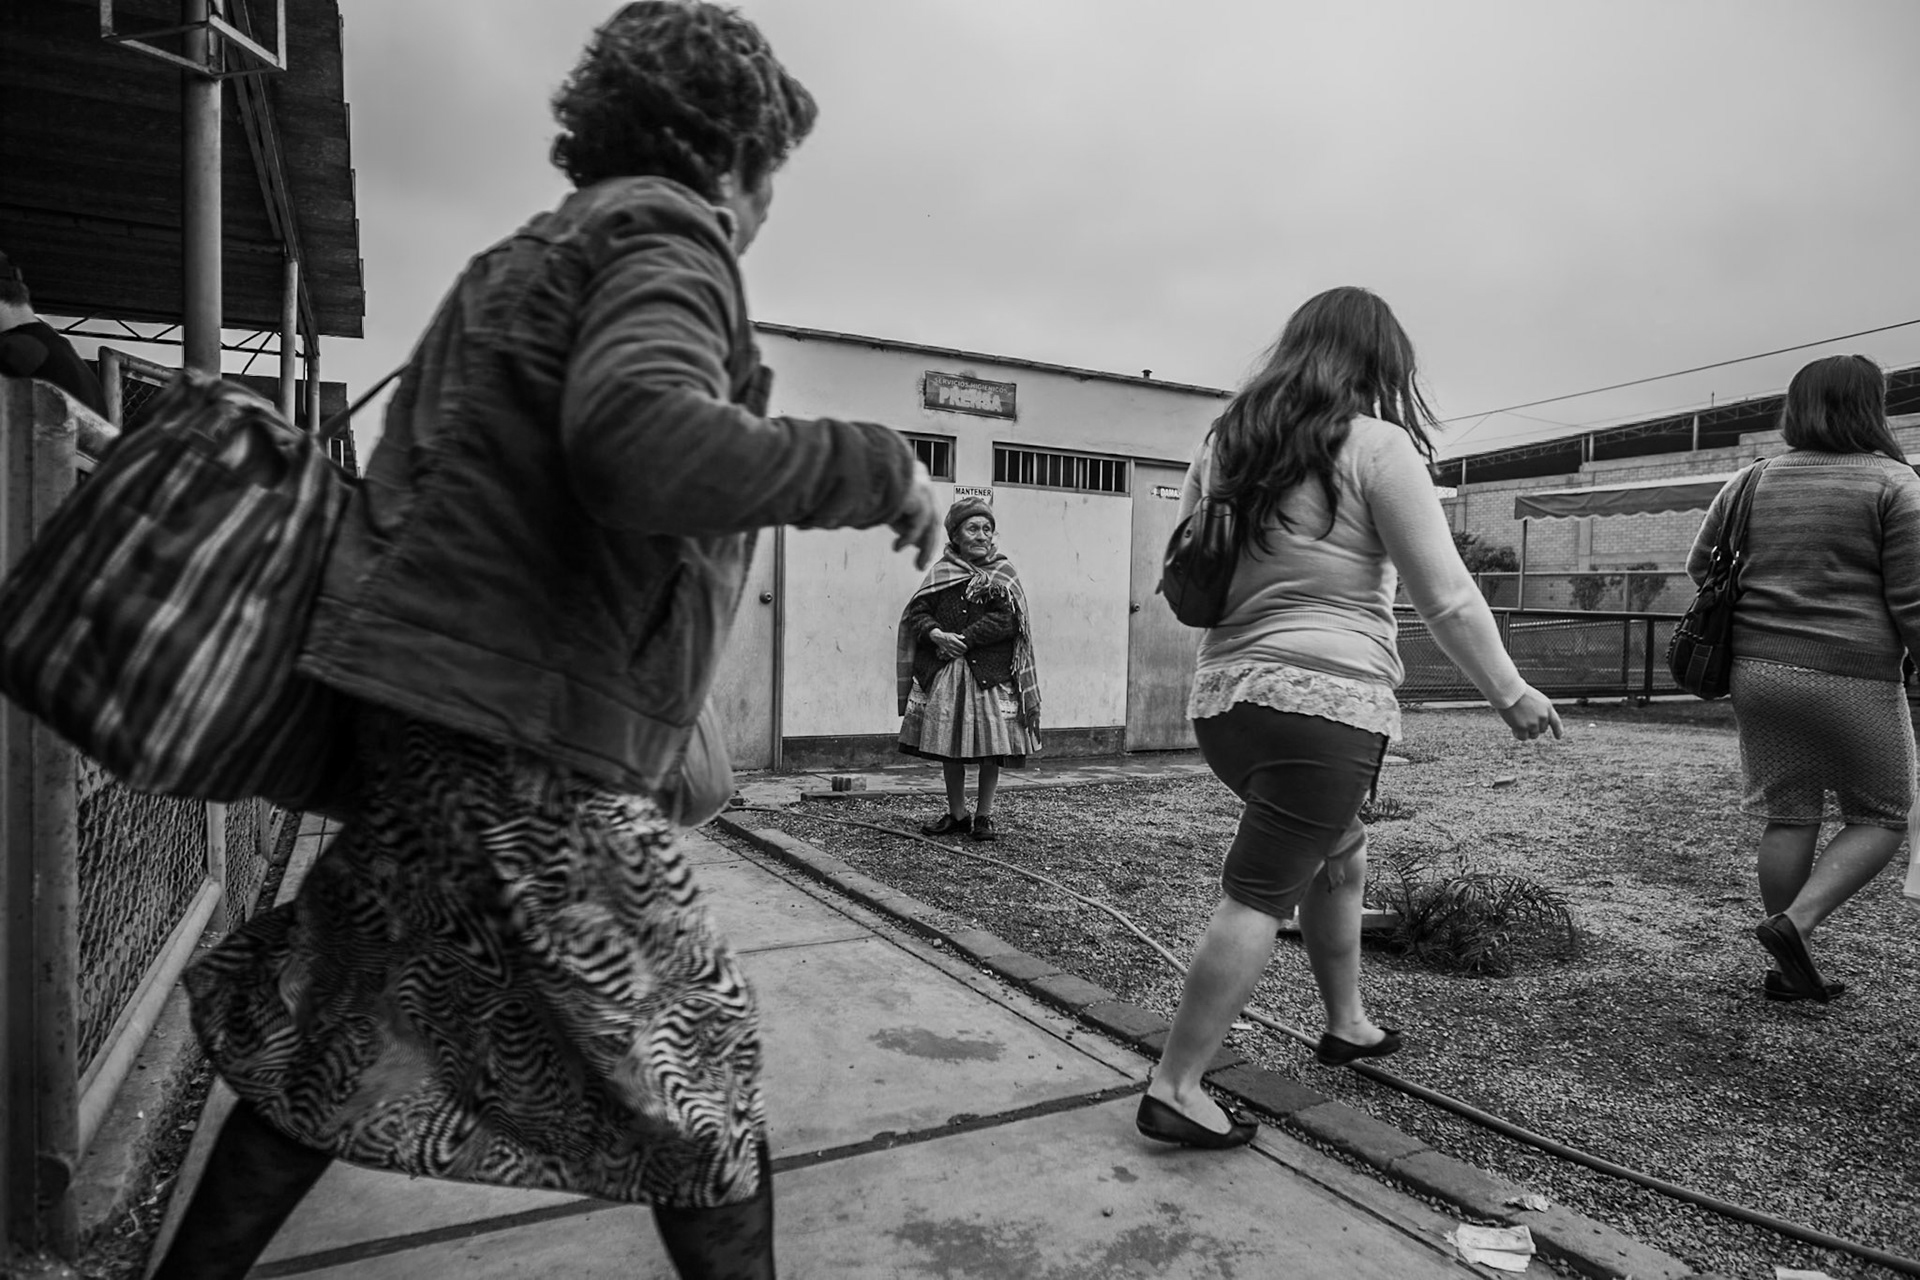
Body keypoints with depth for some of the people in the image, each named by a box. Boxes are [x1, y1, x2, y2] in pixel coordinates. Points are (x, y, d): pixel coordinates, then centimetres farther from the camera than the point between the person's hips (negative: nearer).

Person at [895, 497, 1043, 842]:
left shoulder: (1003, 573, 2)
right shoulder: (941, 571, 9)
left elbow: (1007, 620, -10)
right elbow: (917, 612, 3)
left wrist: (964, 639, -15)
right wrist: (936, 634, -17)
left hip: (990, 672, -2)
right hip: (943, 671, 3)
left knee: (991, 747, 0)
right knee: (948, 746, 8)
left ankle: (984, 816, 14)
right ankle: (957, 814, 22)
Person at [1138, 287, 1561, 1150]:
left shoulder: (1224, 443, 11)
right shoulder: (1375, 445, -6)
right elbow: (1446, 598, -7)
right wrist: (1512, 695, 3)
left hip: (1222, 699, 7)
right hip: (1326, 702, -7)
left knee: (1339, 848, 26)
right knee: (1258, 898, -2)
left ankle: (1346, 1023, 38)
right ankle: (1175, 1089, 2)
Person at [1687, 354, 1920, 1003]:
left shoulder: (1750, 482, 7)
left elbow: (1699, 566, 16)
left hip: (1757, 671, 5)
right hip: (1849, 677, -4)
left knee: (1788, 816, 12)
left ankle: (1788, 970, 18)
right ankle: (1795, 923, -6)